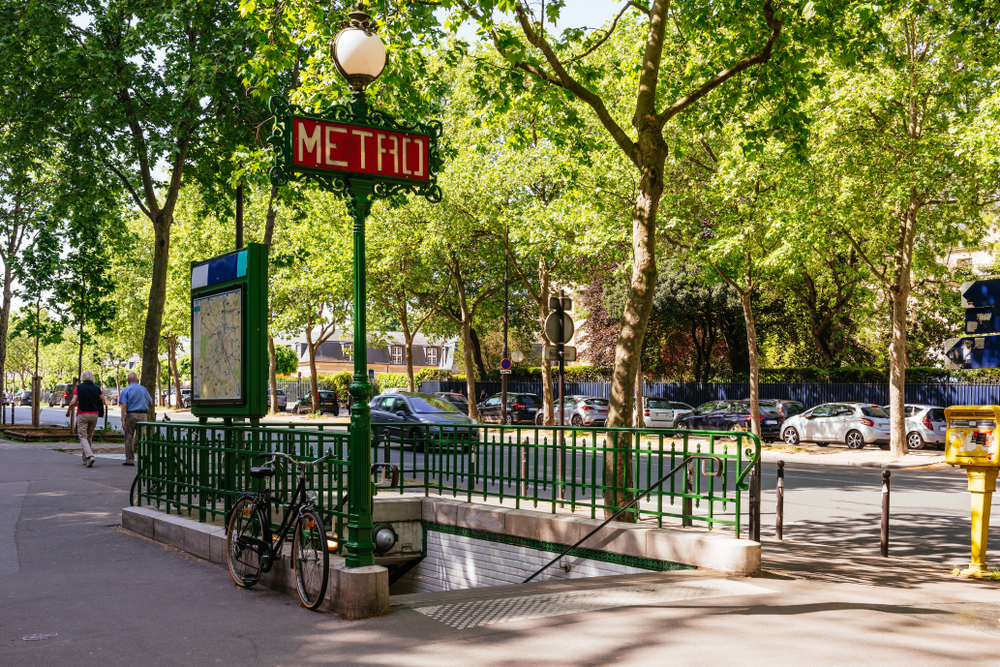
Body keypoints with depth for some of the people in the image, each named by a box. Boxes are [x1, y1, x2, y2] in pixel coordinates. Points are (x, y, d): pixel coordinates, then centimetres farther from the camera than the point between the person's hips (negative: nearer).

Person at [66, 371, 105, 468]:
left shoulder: (79, 387, -3)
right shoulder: (96, 388, 4)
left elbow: (73, 402, -7)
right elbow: (102, 401, 6)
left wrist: (68, 411, 8)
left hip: (82, 414, -3)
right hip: (94, 415, 3)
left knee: (82, 437, -4)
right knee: (89, 437, 14)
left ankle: (90, 456, -25)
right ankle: (85, 459, 20)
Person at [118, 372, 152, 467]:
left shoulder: (126, 390, -2)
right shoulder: (143, 389, 7)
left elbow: (124, 406, -10)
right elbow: (150, 402, 15)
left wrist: (123, 420, -11)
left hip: (131, 415, -3)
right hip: (143, 415, 3)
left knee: (129, 438, 5)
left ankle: (130, 460, 6)